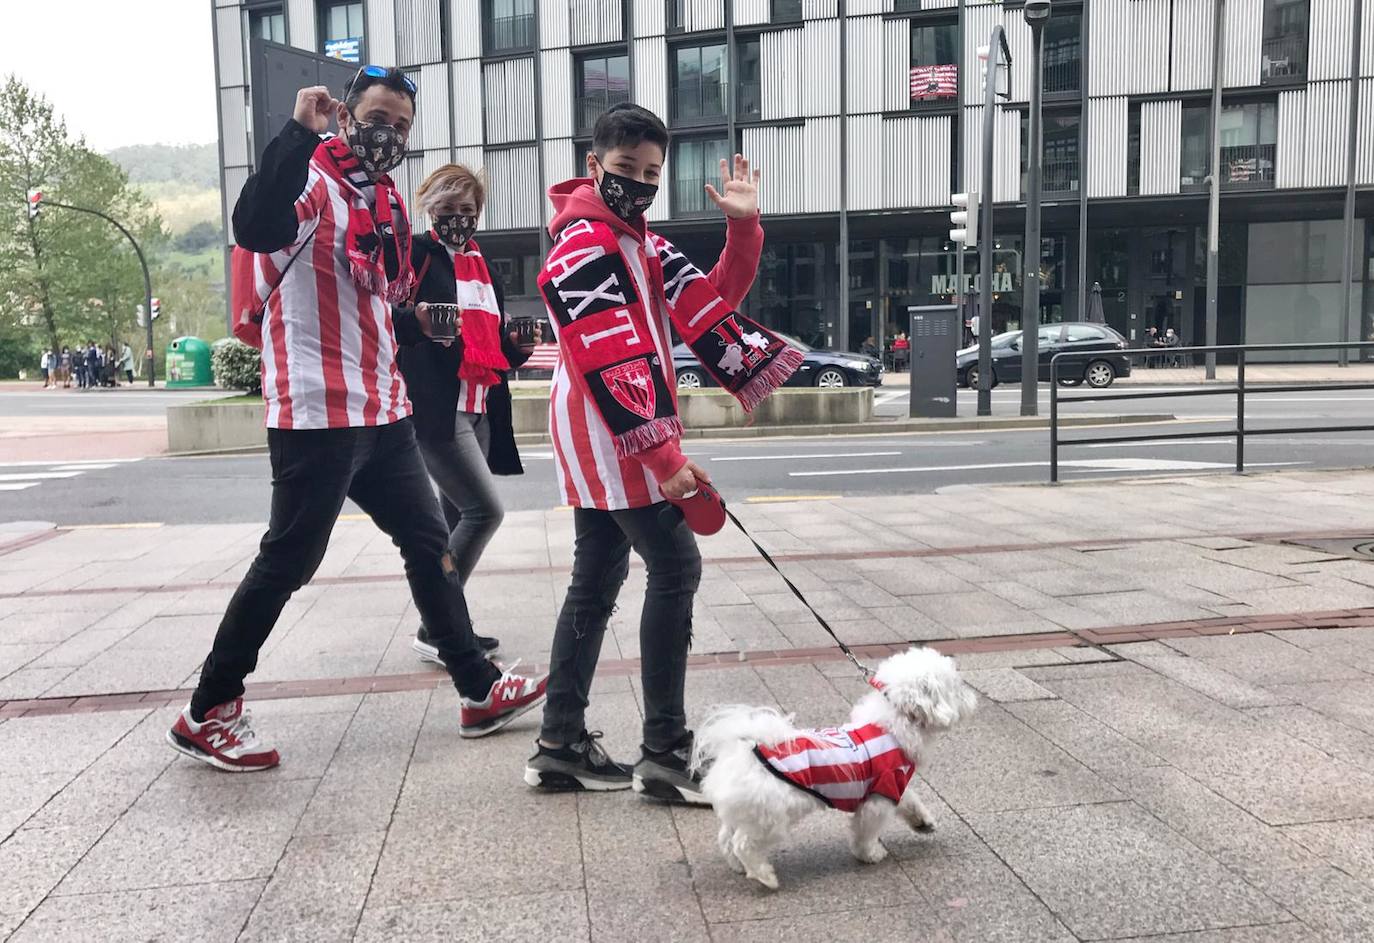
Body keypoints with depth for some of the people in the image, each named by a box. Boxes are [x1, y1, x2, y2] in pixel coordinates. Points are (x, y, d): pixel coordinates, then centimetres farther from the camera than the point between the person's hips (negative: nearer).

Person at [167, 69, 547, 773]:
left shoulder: (389, 201, 16)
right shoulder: (313, 181, -10)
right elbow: (255, 229, -34)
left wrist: (419, 321, 10)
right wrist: (301, 132, -33)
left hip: (382, 412, 9)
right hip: (315, 416, -9)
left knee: (429, 542, 11)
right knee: (287, 562, -3)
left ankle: (479, 691, 22)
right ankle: (207, 714, 14)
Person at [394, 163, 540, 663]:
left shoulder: (481, 264, 20)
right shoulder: (417, 254, -2)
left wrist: (517, 347, 5)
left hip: (479, 408, 8)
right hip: (434, 406, -8)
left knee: (458, 516, 10)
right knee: (485, 509, -14)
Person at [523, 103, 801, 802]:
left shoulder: (641, 244, 20)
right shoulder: (583, 244, -11)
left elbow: (713, 303, 11)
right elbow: (612, 365, -20)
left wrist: (744, 226, -1)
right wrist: (663, 456, -23)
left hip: (601, 449, 10)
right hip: (611, 441, -10)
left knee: (596, 582, 10)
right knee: (675, 569, -9)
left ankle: (560, 745, 17)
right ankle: (664, 753, -3)